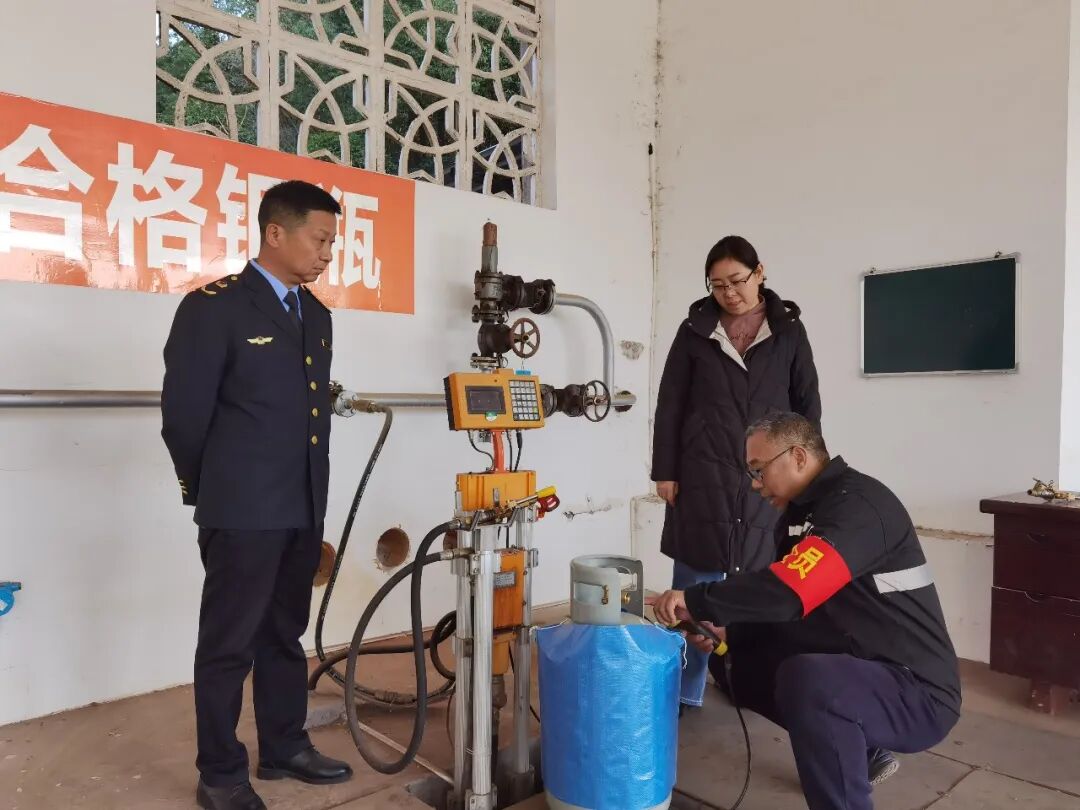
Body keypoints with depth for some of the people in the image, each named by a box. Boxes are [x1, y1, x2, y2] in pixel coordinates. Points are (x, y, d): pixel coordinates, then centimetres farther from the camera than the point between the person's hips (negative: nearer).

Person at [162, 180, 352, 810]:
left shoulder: (316, 315, 11)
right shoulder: (213, 307, -10)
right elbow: (184, 414, -7)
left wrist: (313, 491, 16)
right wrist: (211, 495, 3)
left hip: (304, 509, 7)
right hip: (242, 512, -6)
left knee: (285, 635, 18)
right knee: (229, 644, 7)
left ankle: (284, 747, 33)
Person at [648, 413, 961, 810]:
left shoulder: (857, 504, -21)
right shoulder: (801, 513, 9)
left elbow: (790, 592, -34)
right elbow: (785, 612, 14)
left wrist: (695, 600, -24)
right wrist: (726, 632, -3)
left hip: (916, 692, -9)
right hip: (853, 672, 10)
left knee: (805, 678, -36)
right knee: (738, 664, 8)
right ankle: (855, 747, 18)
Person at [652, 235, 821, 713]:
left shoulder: (789, 331, 4)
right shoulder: (695, 329, 3)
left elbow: (807, 405, 8)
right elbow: (670, 405, 3)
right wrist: (665, 471, -1)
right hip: (702, 476, -1)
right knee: (695, 582, 4)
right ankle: (681, 691, 16)